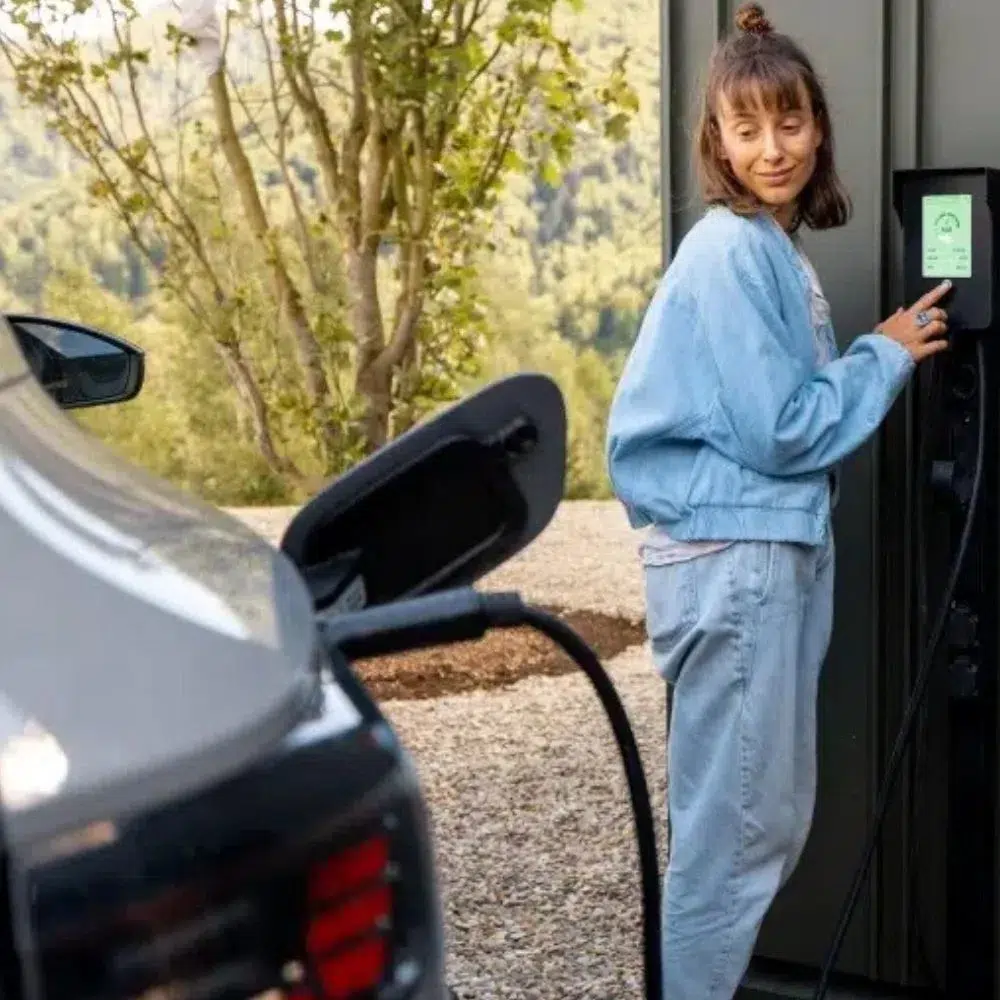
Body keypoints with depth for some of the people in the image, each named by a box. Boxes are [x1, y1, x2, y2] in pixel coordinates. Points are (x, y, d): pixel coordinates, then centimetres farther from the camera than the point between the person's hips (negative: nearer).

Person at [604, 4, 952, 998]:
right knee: (734, 825, -3)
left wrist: (878, 356, 6)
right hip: (732, 554, -10)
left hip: (773, 545, 10)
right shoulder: (732, 252, -15)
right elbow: (781, 429, -18)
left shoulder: (775, 247, 14)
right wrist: (886, 355, -6)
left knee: (768, 817, 16)